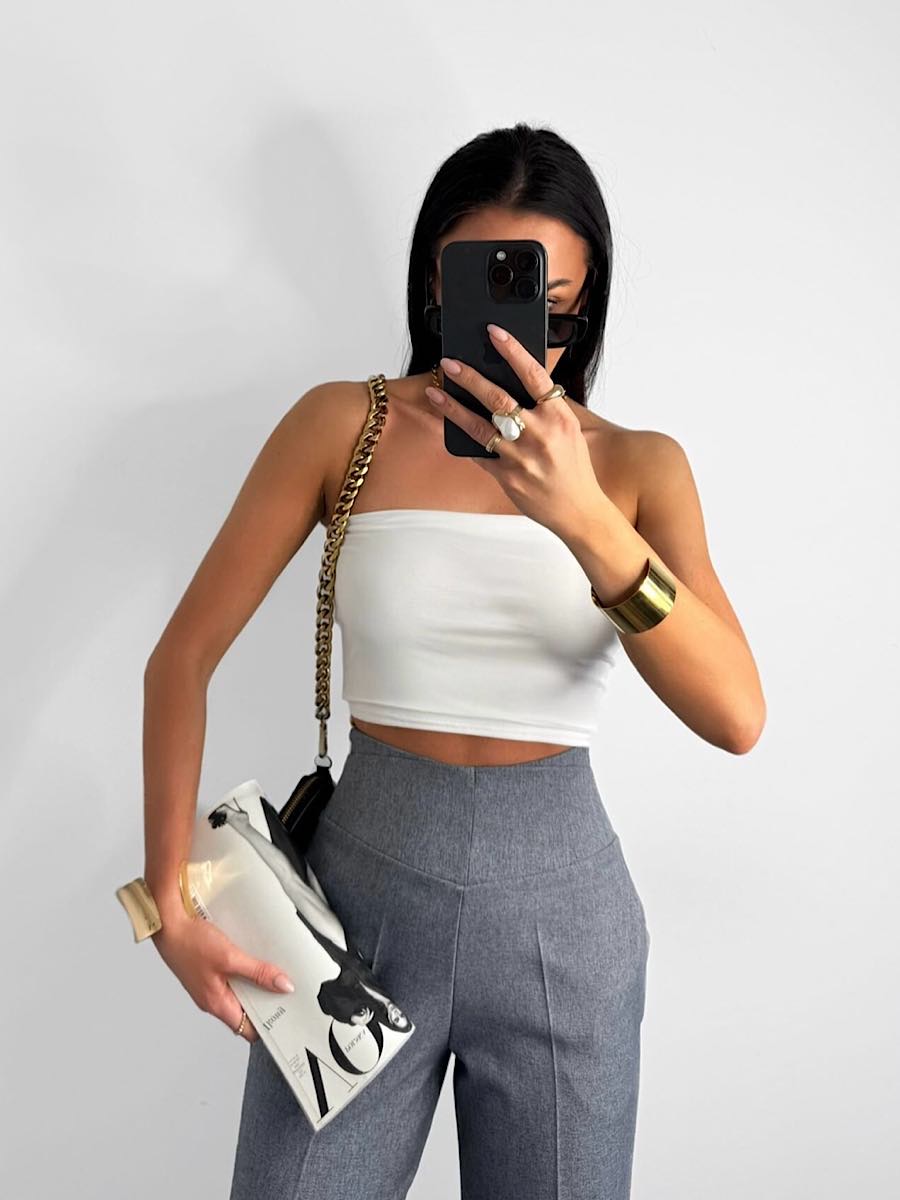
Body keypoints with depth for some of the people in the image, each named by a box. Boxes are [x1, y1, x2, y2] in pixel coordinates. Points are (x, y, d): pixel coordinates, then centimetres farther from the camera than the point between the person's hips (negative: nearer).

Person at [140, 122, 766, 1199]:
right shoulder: (344, 424, -4)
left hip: (562, 906, 1)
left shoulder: (637, 463, -1)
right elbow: (182, 660, -2)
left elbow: (736, 716, -16)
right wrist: (169, 905, -6)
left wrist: (585, 517, -30)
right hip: (361, 883, 0)